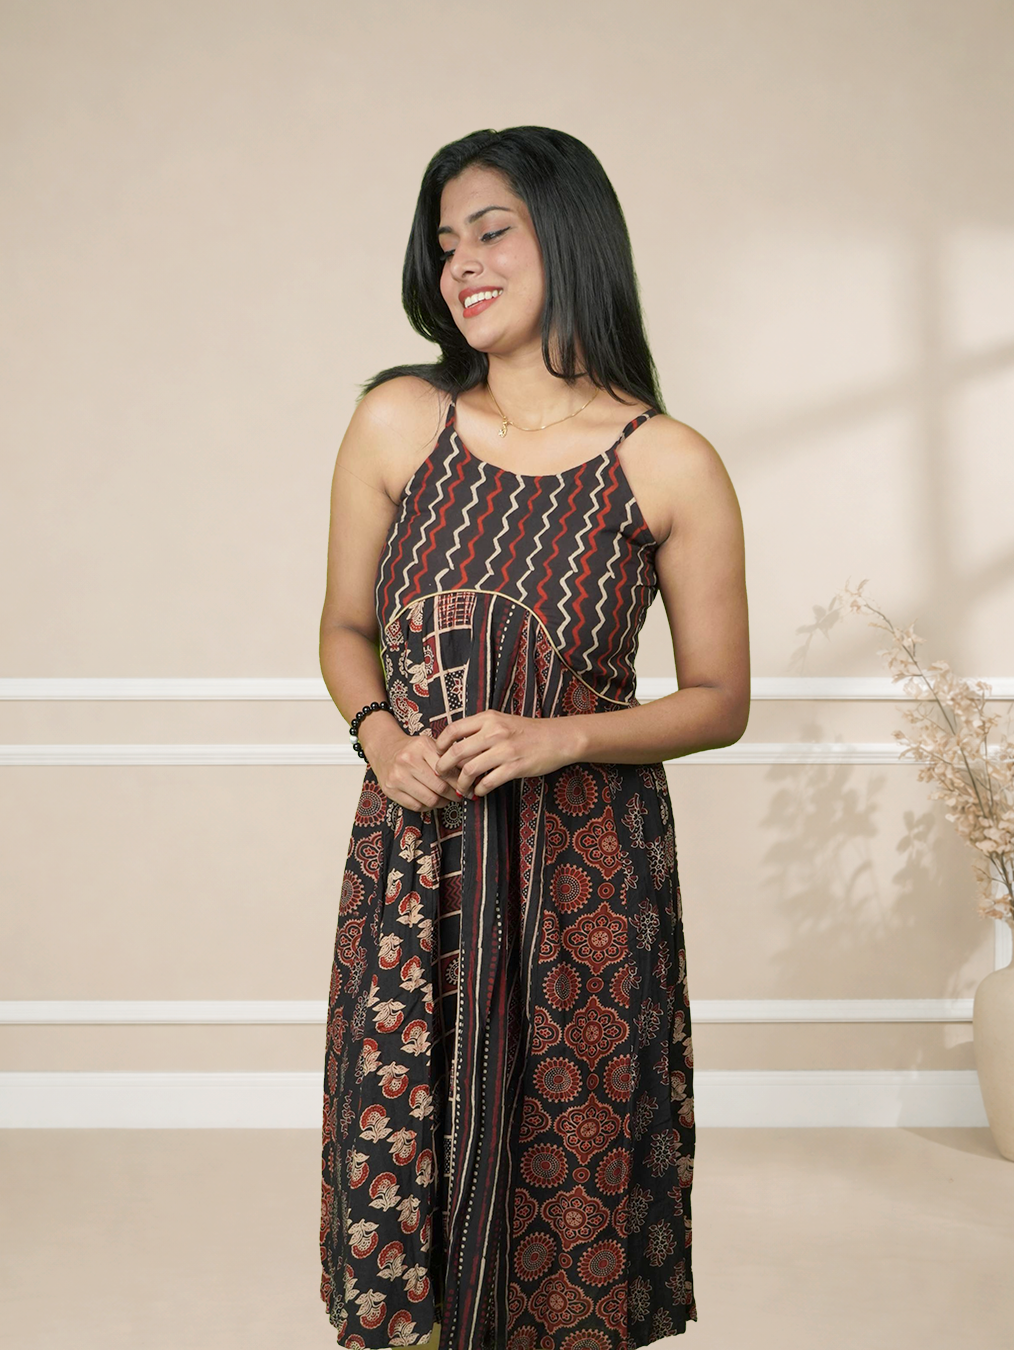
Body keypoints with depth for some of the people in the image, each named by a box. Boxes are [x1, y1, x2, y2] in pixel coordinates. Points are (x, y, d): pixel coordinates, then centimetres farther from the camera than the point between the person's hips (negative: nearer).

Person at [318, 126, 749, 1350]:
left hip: (587, 868, -1)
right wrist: (378, 733, -10)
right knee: (402, 1159, 8)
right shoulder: (398, 423, 0)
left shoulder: (670, 468, -7)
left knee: (573, 1166, 9)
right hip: (413, 854, 2)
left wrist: (557, 739, -14)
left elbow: (721, 700, 0)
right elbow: (346, 629, 10)